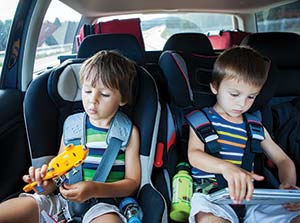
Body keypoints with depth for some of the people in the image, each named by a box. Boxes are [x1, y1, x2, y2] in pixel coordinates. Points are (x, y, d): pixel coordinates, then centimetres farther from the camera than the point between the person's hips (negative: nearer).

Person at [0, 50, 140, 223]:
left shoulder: (128, 131, 3)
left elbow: (132, 182, 0)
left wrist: (94, 189, -17)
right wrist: (47, 184, -13)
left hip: (102, 204, -2)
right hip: (63, 199, 3)